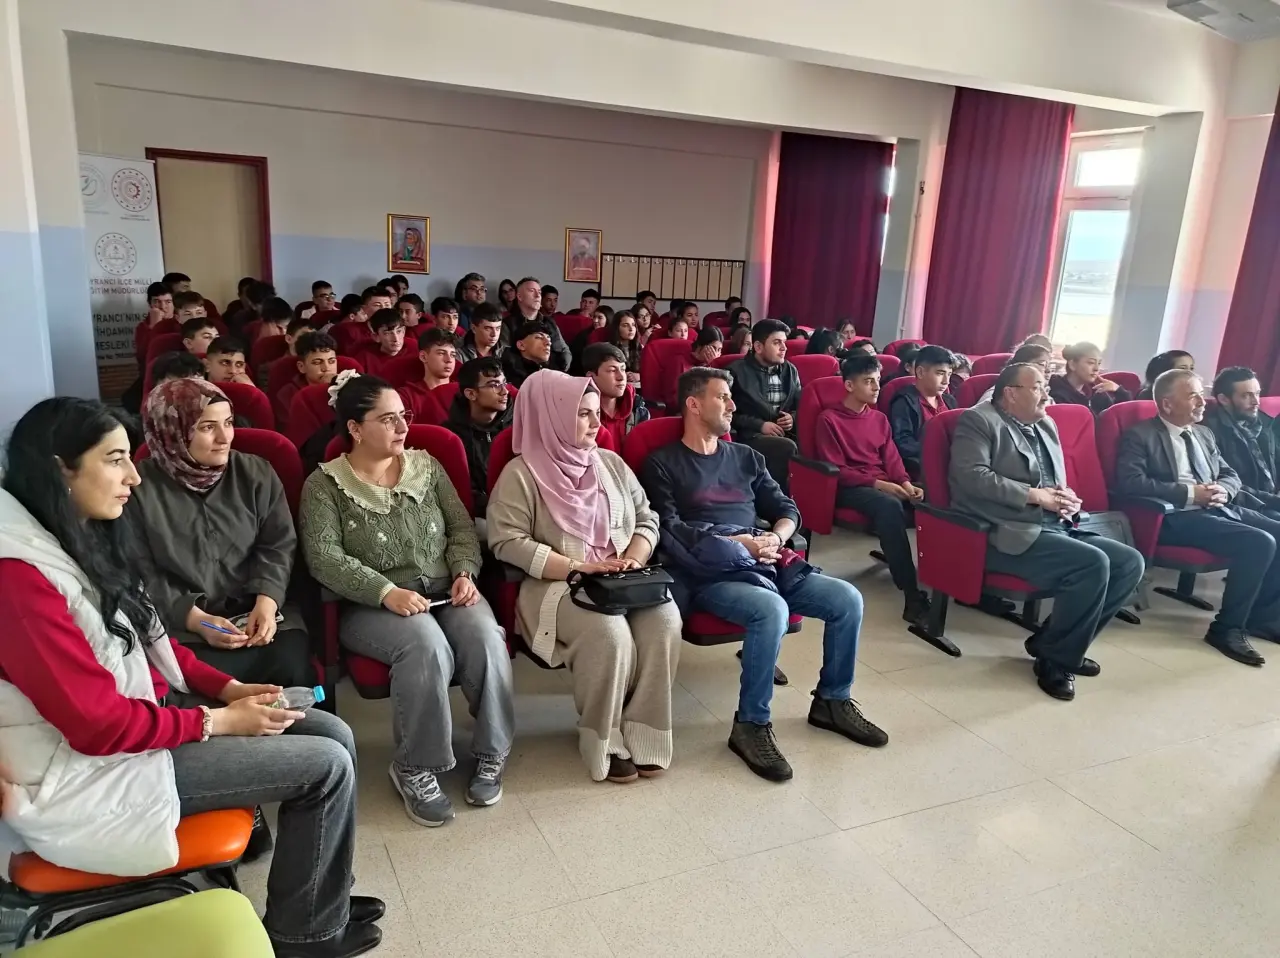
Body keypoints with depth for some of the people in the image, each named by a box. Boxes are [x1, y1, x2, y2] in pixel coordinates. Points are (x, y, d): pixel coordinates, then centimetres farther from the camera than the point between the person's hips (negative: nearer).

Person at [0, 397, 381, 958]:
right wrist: (218, 721, -15)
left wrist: (228, 688, 0)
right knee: (326, 766, -11)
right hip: (91, 769, -9)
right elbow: (99, 724, -24)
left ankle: (325, 896, 20)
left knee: (334, 734, 1)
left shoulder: (84, 537, 5)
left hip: (144, 710, 9)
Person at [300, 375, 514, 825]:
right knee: (426, 644, -35)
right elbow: (324, 557, -11)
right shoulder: (324, 483, 0)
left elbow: (462, 528, 12)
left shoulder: (427, 465, 12)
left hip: (445, 593, 4)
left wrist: (464, 573, -7)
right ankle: (415, 768, -14)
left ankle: (490, 754, -7)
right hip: (371, 605, -3)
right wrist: (387, 592, -23)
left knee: (485, 638, -27)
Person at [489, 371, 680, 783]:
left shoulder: (612, 463, 13)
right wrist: (581, 567, -18)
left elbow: (647, 519, 16)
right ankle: (606, 742, -8)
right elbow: (507, 543, -12)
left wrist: (634, 557, -7)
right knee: (609, 634, -32)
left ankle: (642, 735, -9)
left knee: (664, 621, -24)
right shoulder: (521, 474, -4)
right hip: (556, 586, -5)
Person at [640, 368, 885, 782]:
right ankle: (751, 725, -17)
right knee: (772, 609, -34)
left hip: (767, 564, 6)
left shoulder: (745, 457, 22)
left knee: (848, 599, -9)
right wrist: (739, 543, -14)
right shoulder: (662, 465, 4)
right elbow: (670, 531, -8)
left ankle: (833, 701, 12)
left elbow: (787, 509, 19)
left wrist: (776, 537, -4)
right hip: (709, 573, -6)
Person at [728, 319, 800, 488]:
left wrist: (793, 418, 0)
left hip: (785, 434, 5)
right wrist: (760, 425, -12)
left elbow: (800, 406, 24)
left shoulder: (790, 370, 17)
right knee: (787, 447, -34)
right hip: (750, 436, -5)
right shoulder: (737, 371, 0)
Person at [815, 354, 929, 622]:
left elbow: (892, 458, 12)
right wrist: (877, 484, -17)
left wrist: (906, 483, -10)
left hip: (885, 485, 6)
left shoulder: (880, 418, 18)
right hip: (849, 487, -6)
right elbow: (835, 469, -8)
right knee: (889, 506, -37)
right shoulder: (829, 419, -2)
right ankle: (912, 595, -38)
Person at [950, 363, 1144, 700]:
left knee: (1130, 562, -5)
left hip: (1055, 528, 9)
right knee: (1093, 564, -26)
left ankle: (1056, 642, 6)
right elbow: (971, 476, -18)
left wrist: (1067, 499, 3)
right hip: (1009, 535, -9)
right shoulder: (979, 420, -3)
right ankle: (1055, 659, -6)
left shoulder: (1046, 425, 22)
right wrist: (1034, 496, -16)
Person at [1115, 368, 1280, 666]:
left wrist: (1223, 490, -3)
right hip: (1180, 517, -8)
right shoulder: (1140, 435, -4)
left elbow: (1230, 474, 23)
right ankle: (1227, 628, -12)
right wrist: (1190, 493, -18)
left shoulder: (1204, 434, 21)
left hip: (1223, 508, 8)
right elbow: (1131, 483, -17)